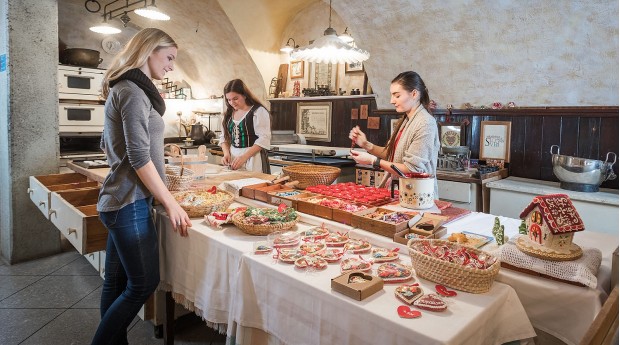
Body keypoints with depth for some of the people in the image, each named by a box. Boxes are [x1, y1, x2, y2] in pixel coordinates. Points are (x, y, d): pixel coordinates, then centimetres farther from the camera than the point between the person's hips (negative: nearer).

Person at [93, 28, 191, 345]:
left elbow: (107, 145, 24)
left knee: (117, 282, 15)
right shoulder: (133, 92, -14)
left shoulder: (122, 89, 16)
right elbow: (140, 159, -19)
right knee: (143, 284, 1)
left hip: (119, 200, 10)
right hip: (130, 203, -10)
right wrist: (171, 204, -15)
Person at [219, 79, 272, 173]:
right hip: (233, 158, 5)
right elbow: (224, 137, 16)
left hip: (253, 158, -5)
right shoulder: (229, 114, 11)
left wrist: (244, 157, -20)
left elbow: (263, 139, -15)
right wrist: (226, 153, -3)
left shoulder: (258, 111, -8)